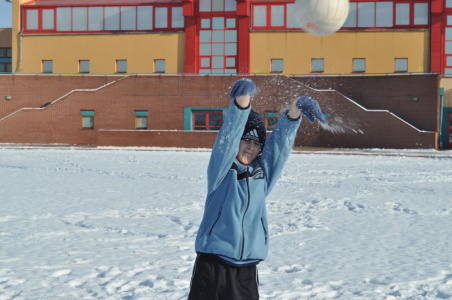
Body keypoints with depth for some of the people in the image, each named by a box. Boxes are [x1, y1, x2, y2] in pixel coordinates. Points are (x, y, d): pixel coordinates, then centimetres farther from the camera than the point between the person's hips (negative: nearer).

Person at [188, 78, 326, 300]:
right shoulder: (221, 169, -3)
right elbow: (228, 136, -18)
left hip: (246, 269, 4)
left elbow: (280, 142, -3)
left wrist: (296, 109, -18)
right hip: (211, 265, -4)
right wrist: (242, 101, -35)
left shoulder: (263, 172, 8)